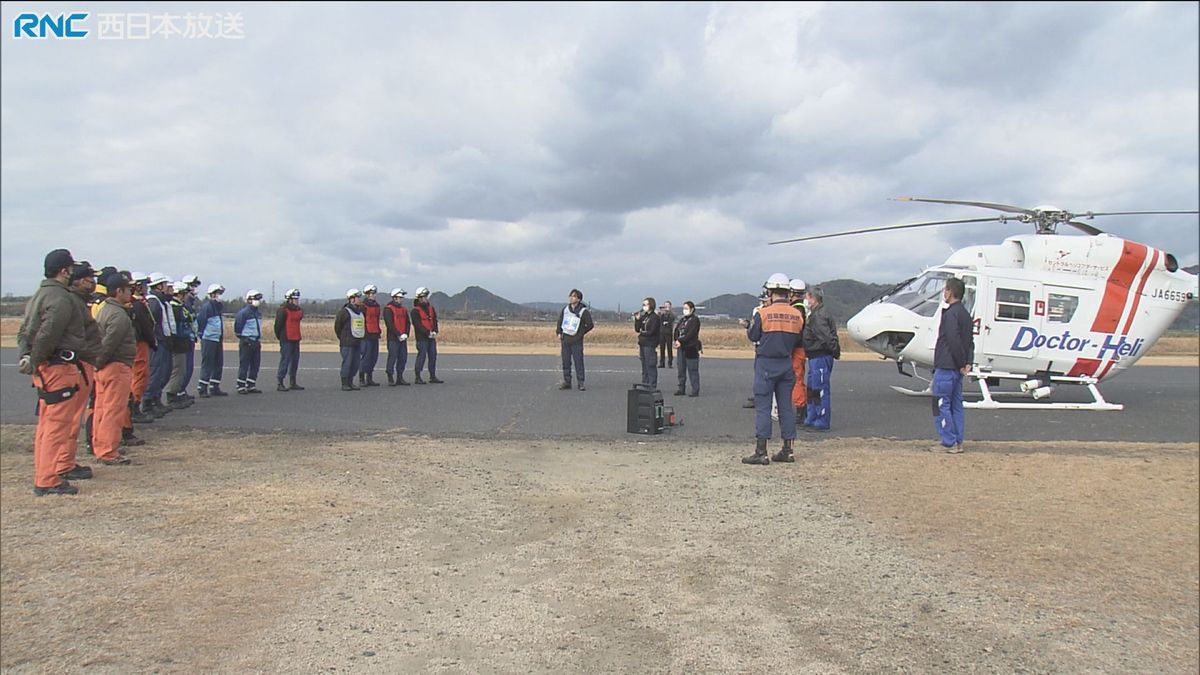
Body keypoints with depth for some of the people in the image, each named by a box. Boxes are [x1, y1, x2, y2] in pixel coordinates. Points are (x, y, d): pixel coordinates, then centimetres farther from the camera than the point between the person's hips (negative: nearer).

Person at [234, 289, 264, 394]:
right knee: (244, 365, -4)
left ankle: (251, 386, 17)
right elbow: (237, 325, -11)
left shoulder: (257, 312, 15)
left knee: (255, 365, 10)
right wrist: (241, 337, -4)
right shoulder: (244, 312, -12)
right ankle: (241, 386, 1)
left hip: (256, 341, 8)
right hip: (246, 342, -8)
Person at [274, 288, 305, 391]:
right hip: (286, 340, -8)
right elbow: (278, 325, -10)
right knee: (285, 361, -7)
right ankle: (279, 384, -1)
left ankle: (293, 383, 21)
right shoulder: (283, 310, -12)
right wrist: (280, 337, -3)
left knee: (295, 360, 12)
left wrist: (298, 336, 16)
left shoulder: (299, 311, 13)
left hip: (296, 339, 8)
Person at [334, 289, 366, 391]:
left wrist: (360, 338, 15)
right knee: (347, 363, -6)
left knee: (355, 364, 8)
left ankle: (350, 383, 17)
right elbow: (337, 326, -4)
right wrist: (342, 338, 1)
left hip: (357, 342, 7)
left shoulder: (360, 311, 15)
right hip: (347, 343, -7)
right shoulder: (344, 311, -8)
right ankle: (344, 384, 0)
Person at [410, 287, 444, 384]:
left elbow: (435, 321, 13)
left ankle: (433, 377, 14)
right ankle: (418, 377, -2)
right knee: (422, 356, -8)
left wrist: (435, 332, -4)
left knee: (433, 356, 7)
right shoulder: (415, 310, -6)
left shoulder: (431, 308, 14)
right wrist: (428, 333, -17)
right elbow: (417, 324, -13)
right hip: (422, 337, -7)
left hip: (432, 337, 7)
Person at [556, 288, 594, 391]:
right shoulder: (565, 309, 8)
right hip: (565, 340, 5)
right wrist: (559, 333, 8)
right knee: (566, 362, 7)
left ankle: (581, 383, 1)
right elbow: (560, 321, 19)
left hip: (576, 341, -5)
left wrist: (581, 333, -4)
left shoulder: (583, 311, -8)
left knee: (578, 362, -5)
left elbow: (590, 325, -8)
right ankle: (567, 382, 14)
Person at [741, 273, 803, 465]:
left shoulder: (763, 313, -11)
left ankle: (761, 452, -3)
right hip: (787, 364, 4)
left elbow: (752, 336, -2)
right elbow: (798, 341, 8)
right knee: (786, 406, 10)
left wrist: (749, 327, 17)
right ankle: (787, 450, 14)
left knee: (763, 406, -2)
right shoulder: (797, 315, 2)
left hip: (766, 363, -4)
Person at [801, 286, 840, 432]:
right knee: (811, 390, 16)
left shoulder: (819, 316, -17)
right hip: (815, 358, 11)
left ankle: (822, 423, 1)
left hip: (820, 358, -11)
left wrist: (835, 352, -15)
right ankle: (810, 420, 25)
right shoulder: (815, 315, 17)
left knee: (820, 390, -5)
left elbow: (826, 338, -23)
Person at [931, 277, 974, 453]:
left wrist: (962, 363, -14)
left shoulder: (950, 313, -15)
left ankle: (948, 443, -2)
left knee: (941, 405, -3)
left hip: (946, 367, -10)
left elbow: (954, 341, -23)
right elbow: (970, 342, 12)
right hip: (958, 368, 10)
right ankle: (957, 442, 16)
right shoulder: (965, 313, 15)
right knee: (956, 405, 13)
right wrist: (968, 362, 3)